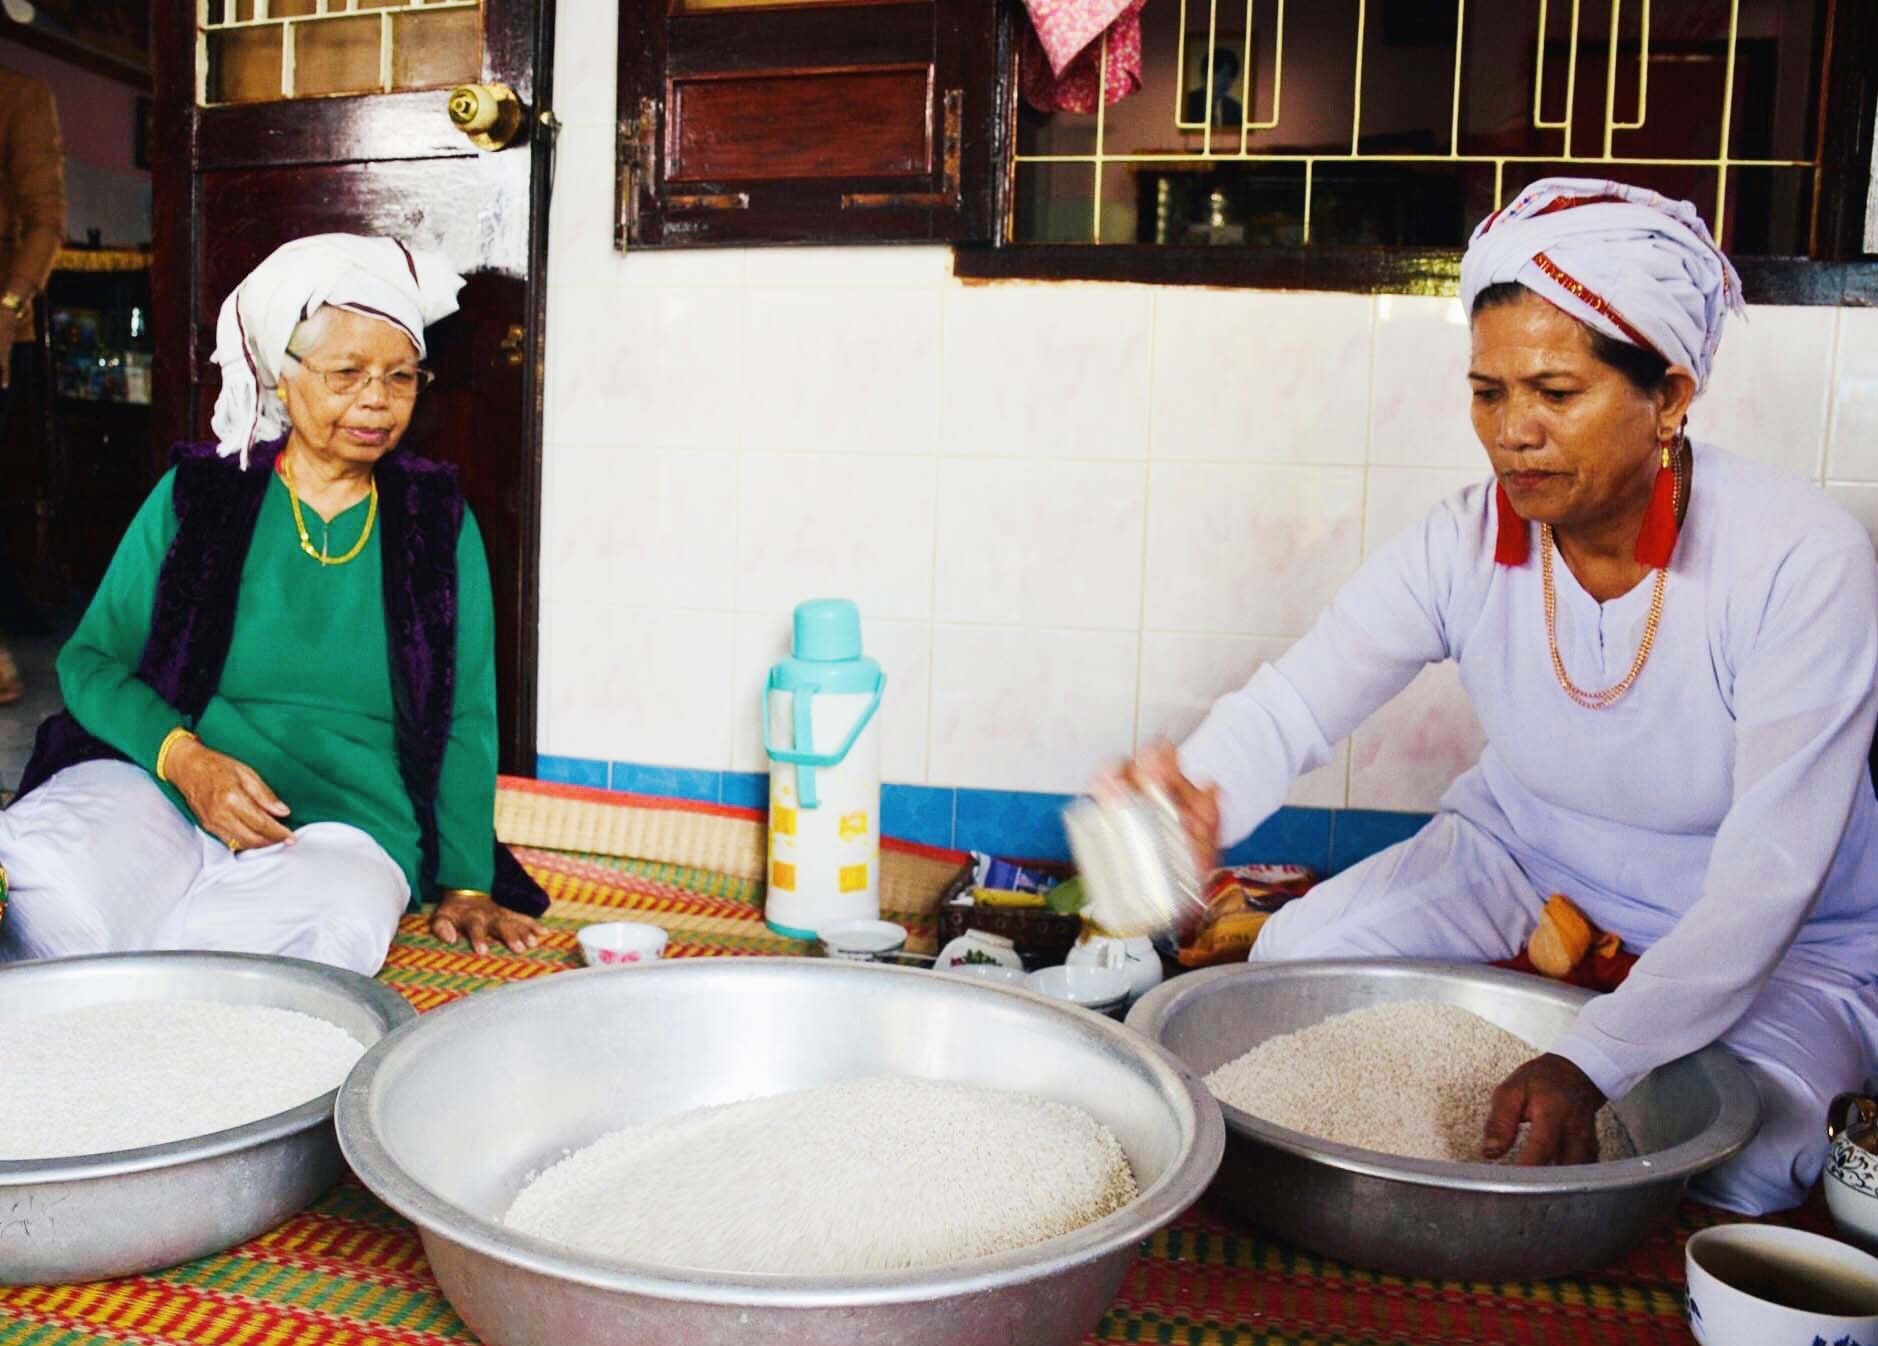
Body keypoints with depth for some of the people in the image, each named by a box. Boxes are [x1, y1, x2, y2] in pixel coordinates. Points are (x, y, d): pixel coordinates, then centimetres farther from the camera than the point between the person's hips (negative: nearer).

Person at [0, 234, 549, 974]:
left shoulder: (439, 522, 9)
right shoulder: (197, 492, 7)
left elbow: (466, 725, 11)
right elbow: (90, 660, 7)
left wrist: (466, 885, 4)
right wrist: (184, 758, -14)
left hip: (343, 825, 1)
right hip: (157, 794, 0)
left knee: (337, 916, -35)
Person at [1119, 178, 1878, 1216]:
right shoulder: (1464, 545, -18)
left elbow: (1765, 880, -29)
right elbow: (1289, 703, -28)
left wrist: (1591, 1065, -40)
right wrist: (1197, 794, -53)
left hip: (1777, 941, -2)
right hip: (1527, 856, 3)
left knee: (1735, 1161, -27)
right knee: (1297, 955, -14)